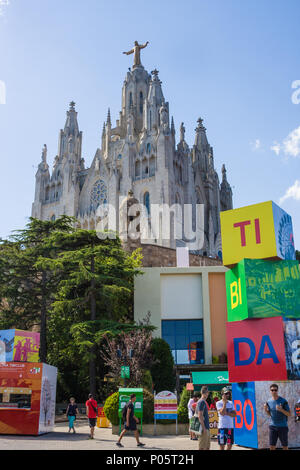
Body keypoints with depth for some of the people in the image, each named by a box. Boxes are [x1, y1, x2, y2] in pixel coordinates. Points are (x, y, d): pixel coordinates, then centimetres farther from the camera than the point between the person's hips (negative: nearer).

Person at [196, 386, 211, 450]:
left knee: (207, 447, 14)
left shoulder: (204, 402, 17)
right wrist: (203, 428, -21)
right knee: (202, 447, -5)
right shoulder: (202, 402, -14)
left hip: (206, 428, 10)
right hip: (204, 428, -10)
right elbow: (200, 416, -20)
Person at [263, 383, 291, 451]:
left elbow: (289, 414, -6)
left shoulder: (283, 401, -9)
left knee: (285, 446, 7)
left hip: (283, 426, -3)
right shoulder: (269, 402, 3)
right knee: (272, 446, 3)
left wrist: (281, 410, -23)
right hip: (272, 426, 3)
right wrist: (266, 410, -5)